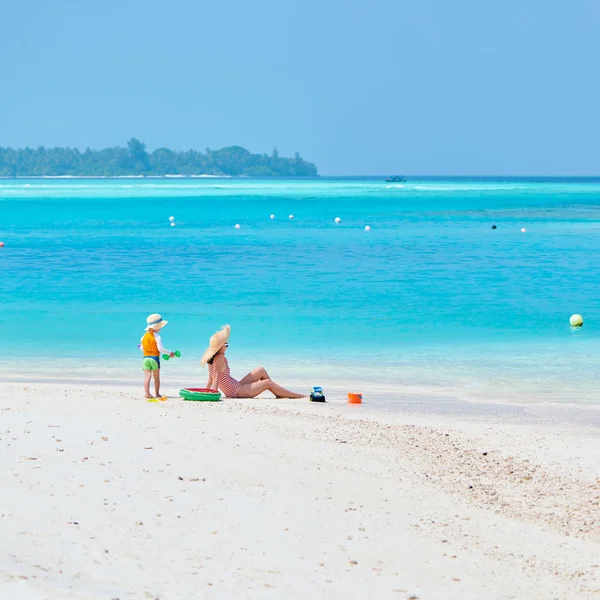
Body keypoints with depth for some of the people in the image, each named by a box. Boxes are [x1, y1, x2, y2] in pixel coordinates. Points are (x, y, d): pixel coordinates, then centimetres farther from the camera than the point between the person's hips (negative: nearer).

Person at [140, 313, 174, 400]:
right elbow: (160, 348, -17)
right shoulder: (157, 337, -12)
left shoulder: (144, 336, 6)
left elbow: (142, 348, 13)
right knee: (156, 377, 8)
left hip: (145, 358, 4)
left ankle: (147, 392, -13)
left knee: (147, 376, -2)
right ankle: (157, 393, 13)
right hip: (155, 358, -4)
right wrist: (170, 353, -7)